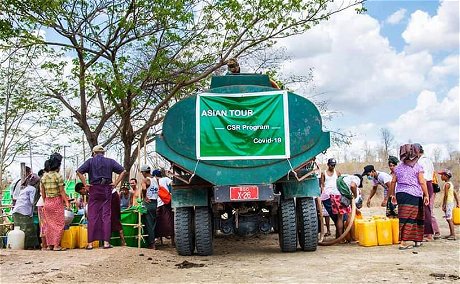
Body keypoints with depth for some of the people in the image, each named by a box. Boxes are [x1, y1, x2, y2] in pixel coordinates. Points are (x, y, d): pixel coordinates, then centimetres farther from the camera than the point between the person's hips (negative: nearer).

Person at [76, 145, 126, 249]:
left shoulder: (90, 161, 4)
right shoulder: (110, 161, 7)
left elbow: (79, 171, -8)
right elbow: (123, 171, 1)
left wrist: (85, 184, -5)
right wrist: (115, 183, 0)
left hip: (94, 190, -1)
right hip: (107, 190, 1)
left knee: (92, 217, 3)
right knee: (106, 216, 3)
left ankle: (90, 243, 3)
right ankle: (106, 242, 1)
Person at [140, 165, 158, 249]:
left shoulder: (145, 180, -10)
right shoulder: (155, 179, 11)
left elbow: (143, 189, -29)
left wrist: (144, 197, -16)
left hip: (148, 203, -7)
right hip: (155, 203, 7)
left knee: (149, 224, -2)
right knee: (153, 223, 12)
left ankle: (151, 244, 0)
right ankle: (153, 242, 16)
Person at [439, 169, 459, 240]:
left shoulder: (447, 184, -14)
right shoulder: (450, 183, 15)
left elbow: (446, 195, -20)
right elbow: (455, 194, 19)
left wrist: (443, 205, -19)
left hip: (448, 203, -10)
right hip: (452, 202, 10)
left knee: (449, 219, -10)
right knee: (449, 219, 13)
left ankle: (453, 235, -11)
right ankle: (451, 234, 18)